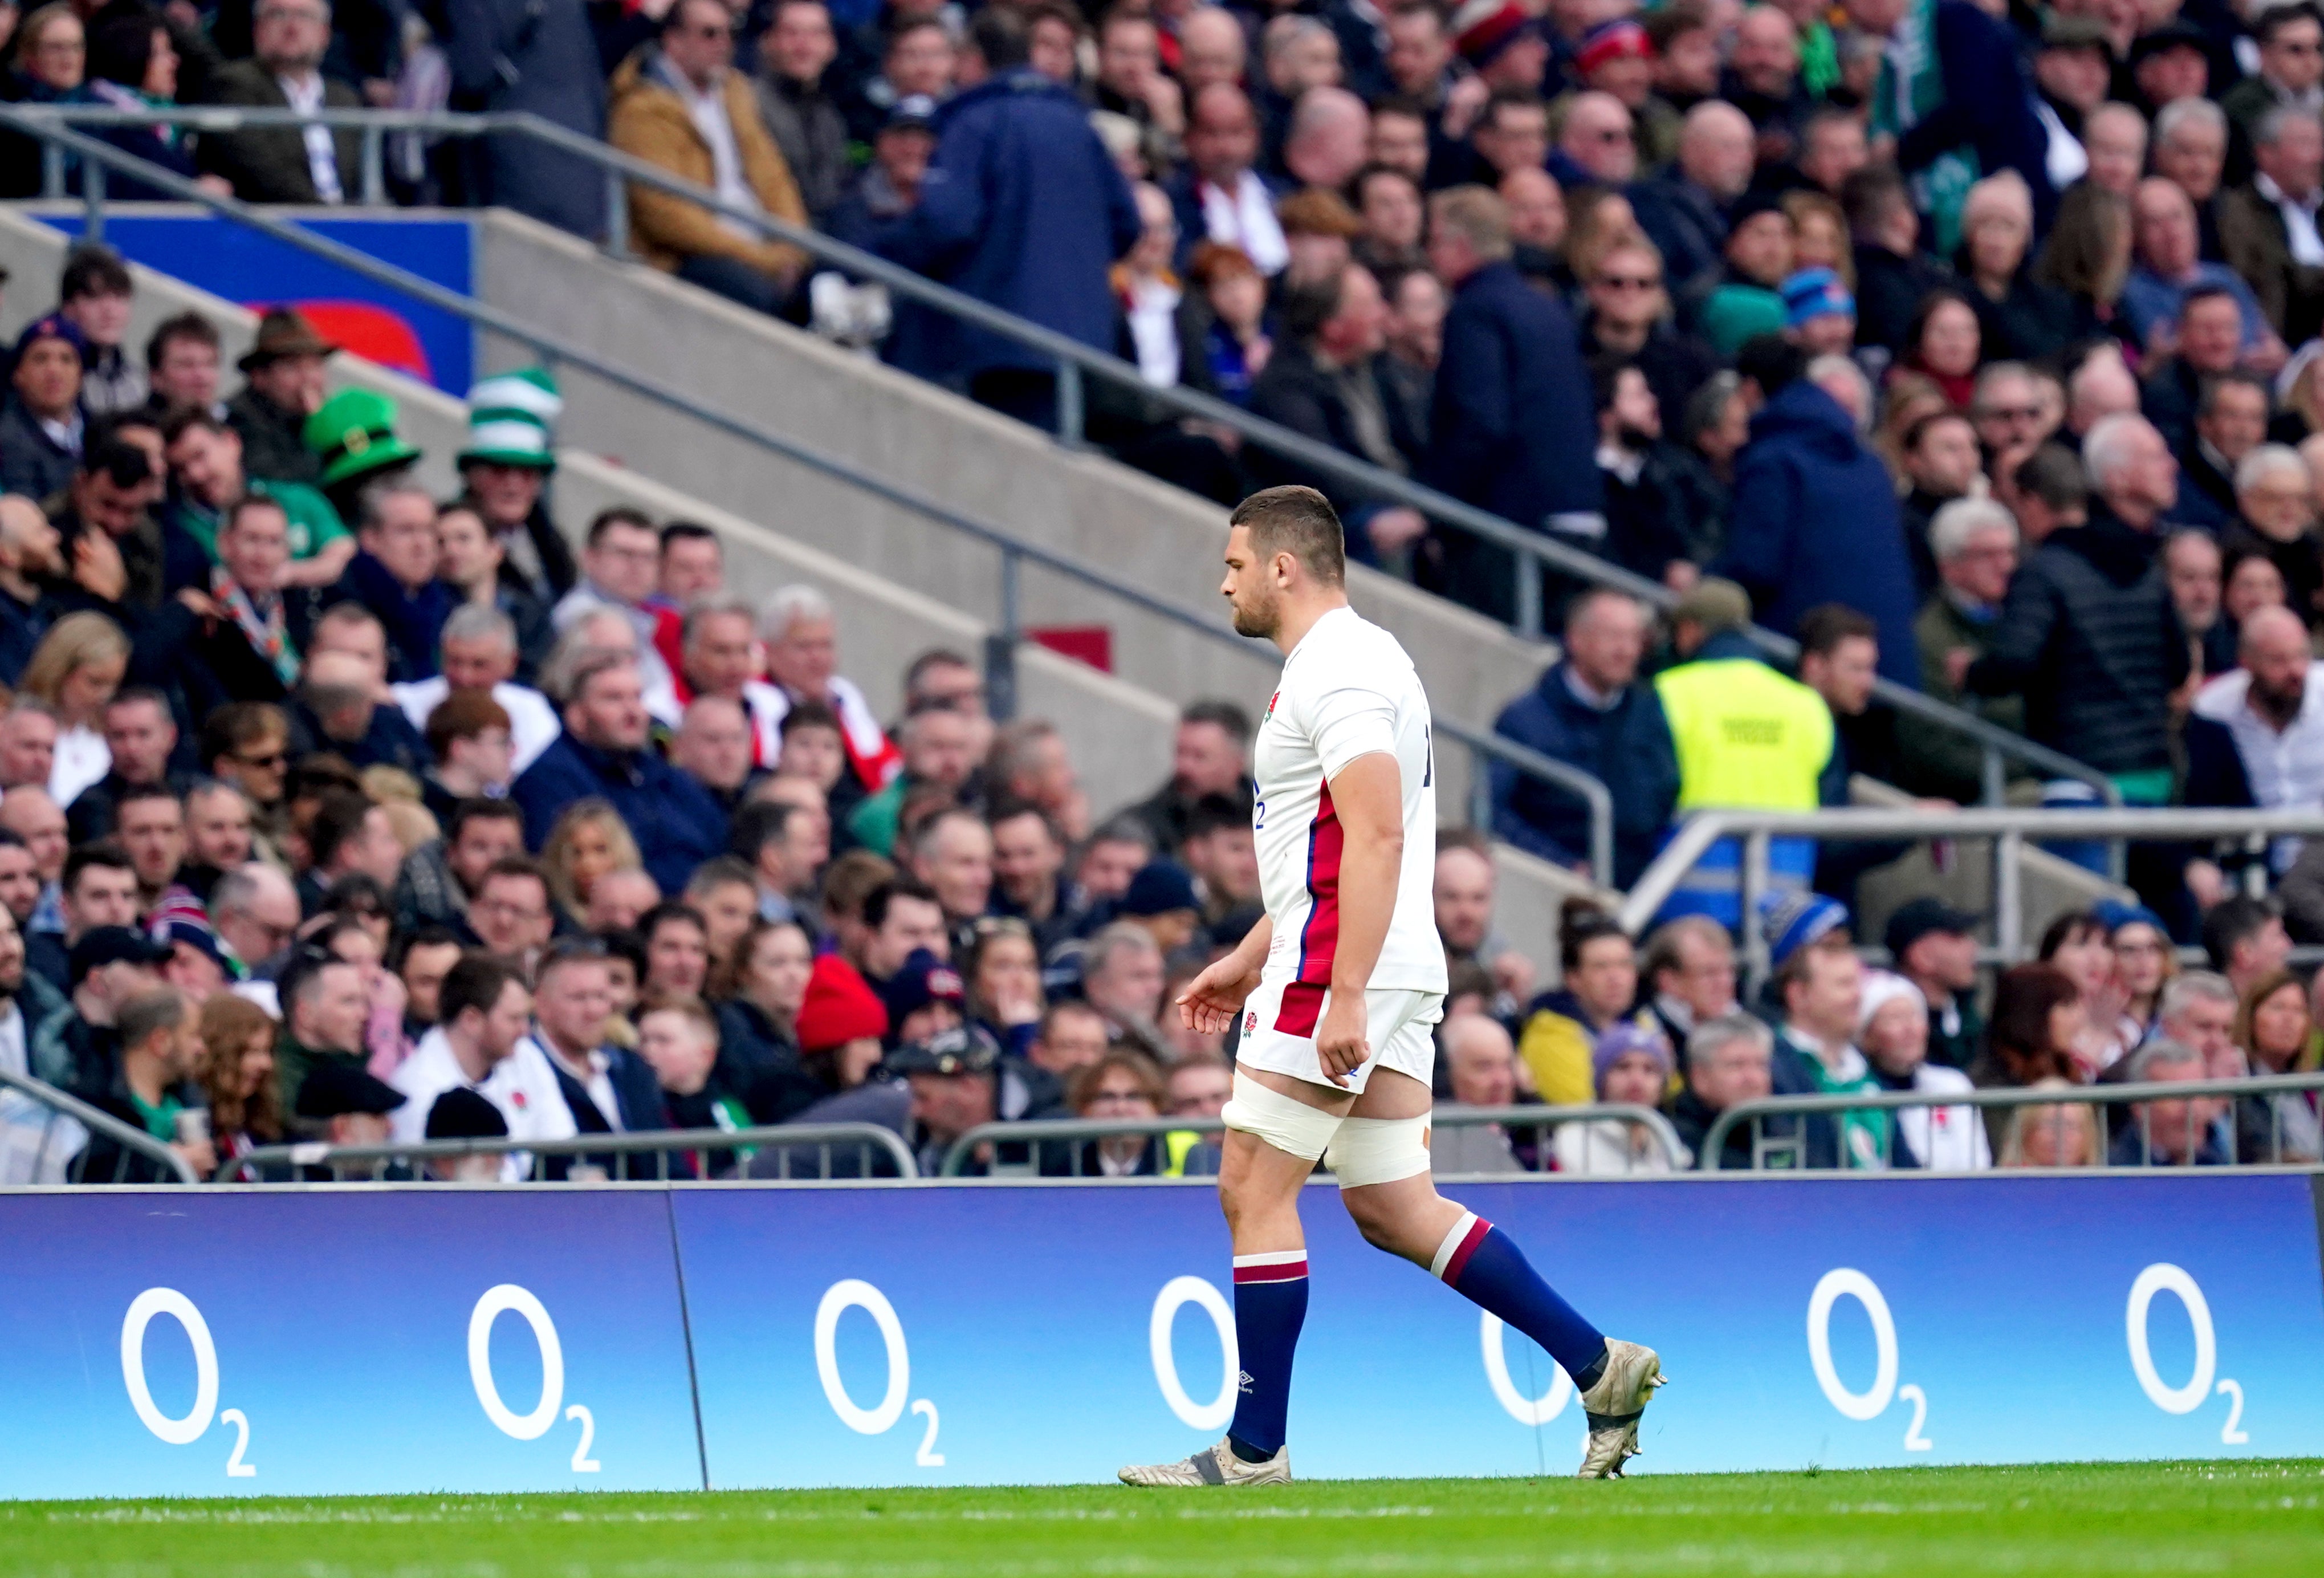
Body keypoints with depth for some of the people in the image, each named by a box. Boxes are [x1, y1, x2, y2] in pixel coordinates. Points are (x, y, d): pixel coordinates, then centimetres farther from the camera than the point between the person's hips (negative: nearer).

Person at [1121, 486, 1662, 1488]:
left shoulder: (1340, 671, -13)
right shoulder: (1339, 664, 21)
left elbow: (1377, 836, -22)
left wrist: (1344, 994, -27)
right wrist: (1247, 961, 31)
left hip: (1342, 971, -10)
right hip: (1392, 975, 10)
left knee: (1255, 1188, -5)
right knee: (1392, 1208, 8)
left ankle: (1254, 1450, -4)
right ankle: (1601, 1369, 5)